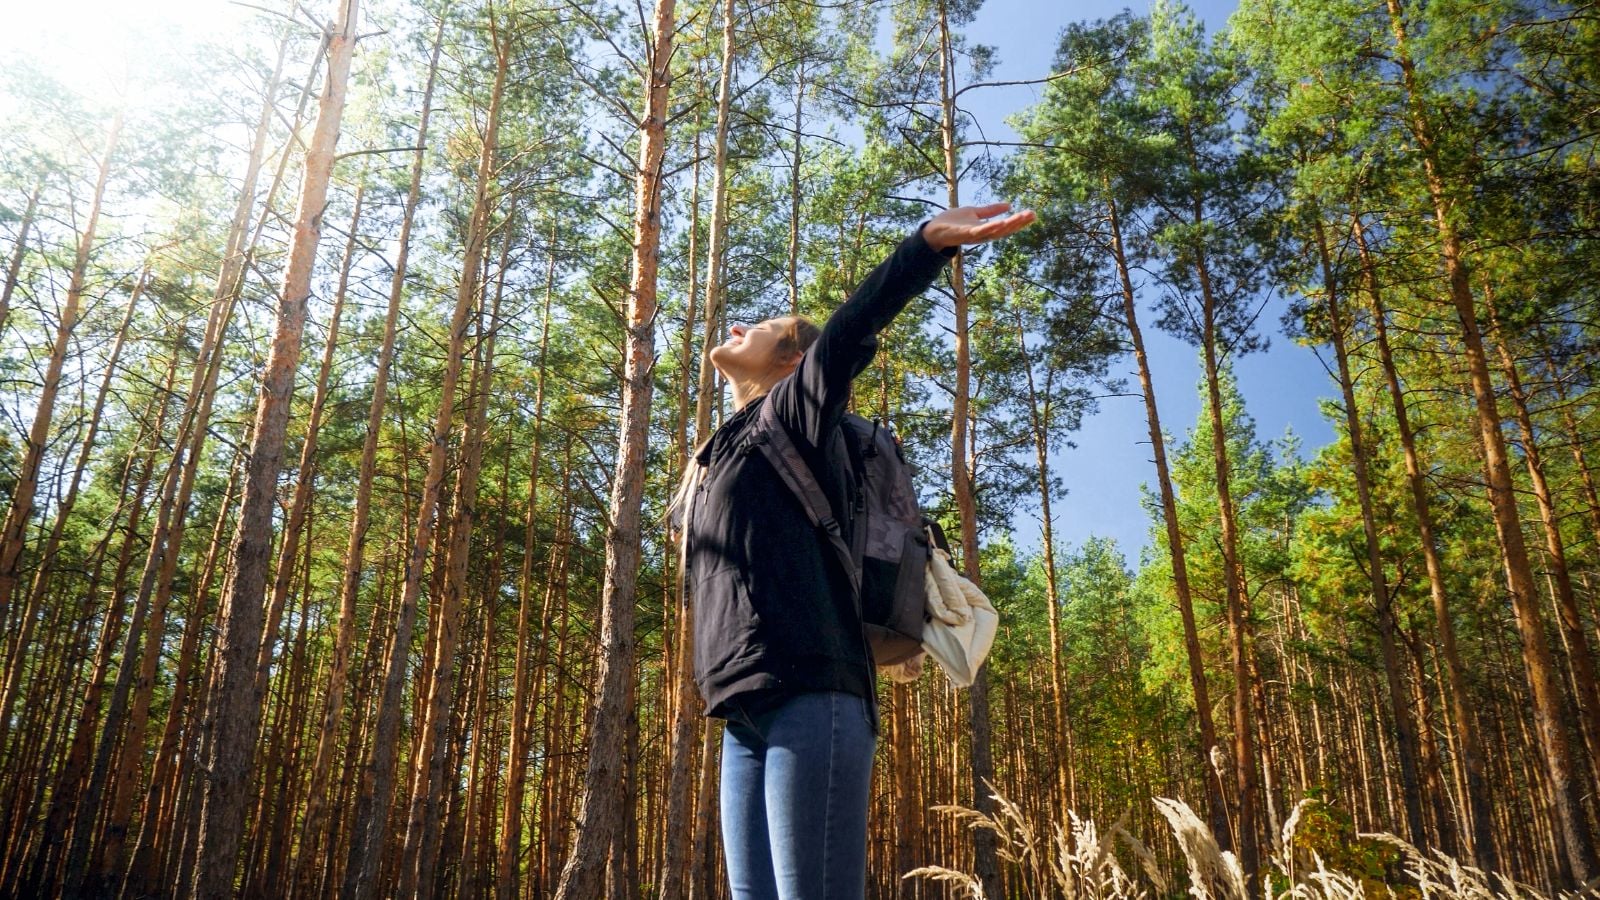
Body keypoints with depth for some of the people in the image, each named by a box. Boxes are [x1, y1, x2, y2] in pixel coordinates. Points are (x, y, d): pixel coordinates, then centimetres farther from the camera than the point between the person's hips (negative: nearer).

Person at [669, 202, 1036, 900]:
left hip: (809, 700, -8)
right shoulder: (712, 461, 29)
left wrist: (929, 242, -26)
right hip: (747, 714, 8)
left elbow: (848, 334, -13)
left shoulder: (792, 411, 5)